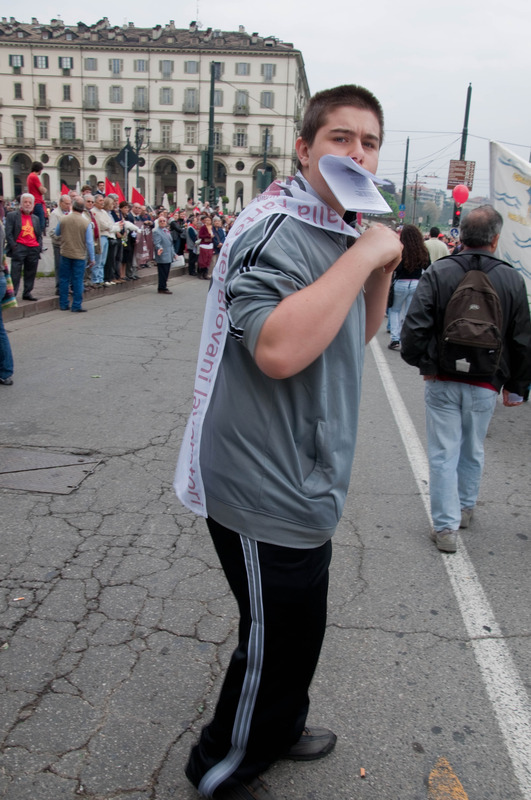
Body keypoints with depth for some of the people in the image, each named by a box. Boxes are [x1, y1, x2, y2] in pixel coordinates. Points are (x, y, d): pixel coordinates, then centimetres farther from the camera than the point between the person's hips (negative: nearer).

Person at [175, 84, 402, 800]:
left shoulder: (330, 230, 13)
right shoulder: (278, 229, -21)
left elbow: (357, 335, 19)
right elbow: (278, 348, -38)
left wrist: (382, 269, 2)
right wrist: (364, 254, -28)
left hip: (301, 483, 10)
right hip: (265, 492, -10)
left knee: (297, 626, 27)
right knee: (278, 639, 9)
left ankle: (280, 728, 52)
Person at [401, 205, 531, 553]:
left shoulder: (438, 272, -9)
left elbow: (415, 327, -14)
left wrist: (424, 364, 3)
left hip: (442, 381, -2)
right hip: (485, 386, 2)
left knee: (444, 453, 6)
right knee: (473, 451, 20)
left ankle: (447, 526, 9)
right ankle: (466, 508, 38)